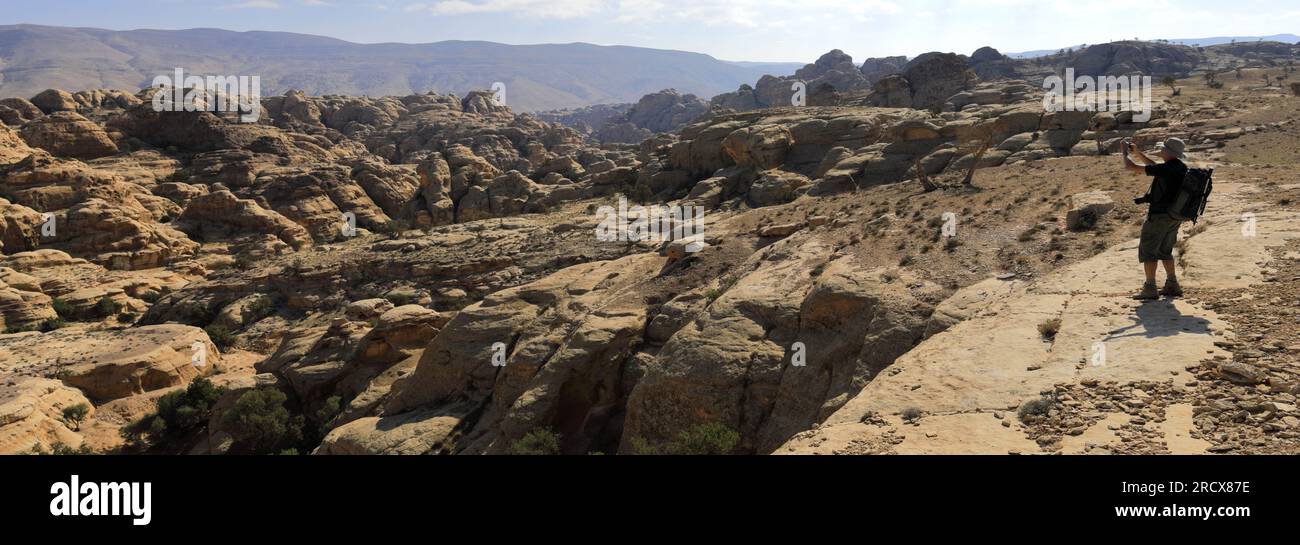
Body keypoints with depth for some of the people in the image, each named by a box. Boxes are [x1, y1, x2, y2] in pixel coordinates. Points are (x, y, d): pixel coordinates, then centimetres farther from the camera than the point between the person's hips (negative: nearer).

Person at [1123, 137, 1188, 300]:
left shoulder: (1166, 169, -20)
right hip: (1175, 217, 9)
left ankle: (1150, 289, -4)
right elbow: (1155, 168, 24)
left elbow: (1130, 167, -19)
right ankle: (1172, 286, 21)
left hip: (1160, 215, -9)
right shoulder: (1182, 168, 6)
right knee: (1165, 251, 20)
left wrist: (1126, 152, 0)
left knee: (1147, 250, -1)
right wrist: (1137, 153, 22)